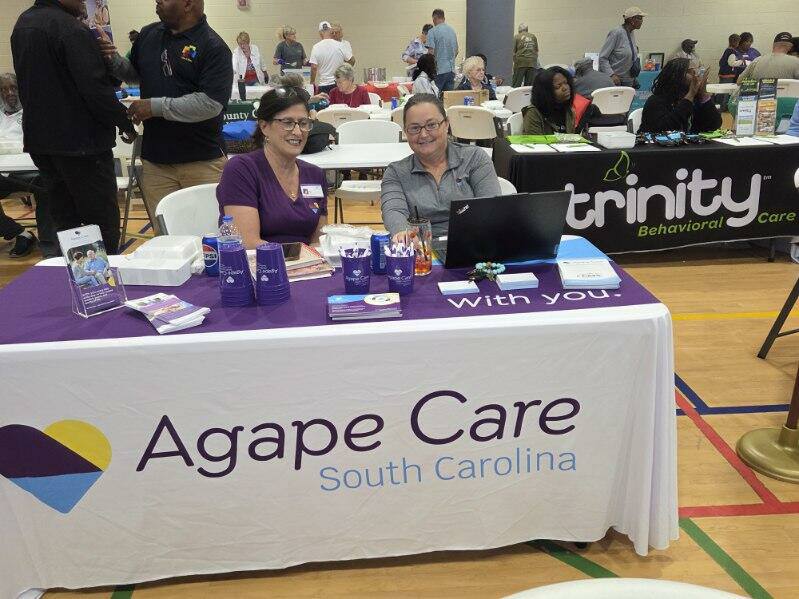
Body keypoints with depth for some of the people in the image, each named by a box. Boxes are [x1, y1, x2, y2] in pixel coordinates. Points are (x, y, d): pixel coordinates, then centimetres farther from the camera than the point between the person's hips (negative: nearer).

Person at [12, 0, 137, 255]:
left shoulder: (22, 24, 13)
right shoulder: (71, 29, -17)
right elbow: (96, 88, -19)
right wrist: (125, 123, -8)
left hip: (38, 138, 9)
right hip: (80, 141, -9)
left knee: (64, 221, 15)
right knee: (102, 224, -3)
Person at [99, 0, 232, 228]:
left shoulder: (213, 47, -10)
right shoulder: (148, 35, 10)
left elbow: (211, 104, -20)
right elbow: (134, 74, 26)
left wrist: (156, 106, -15)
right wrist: (113, 60, 5)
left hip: (202, 163, -5)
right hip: (155, 162, 5)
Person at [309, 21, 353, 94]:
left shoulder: (316, 47, -7)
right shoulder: (341, 46, -3)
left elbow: (314, 67, -11)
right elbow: (352, 61, 3)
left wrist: (312, 82, 1)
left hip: (323, 85, -2)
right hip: (339, 84, 2)